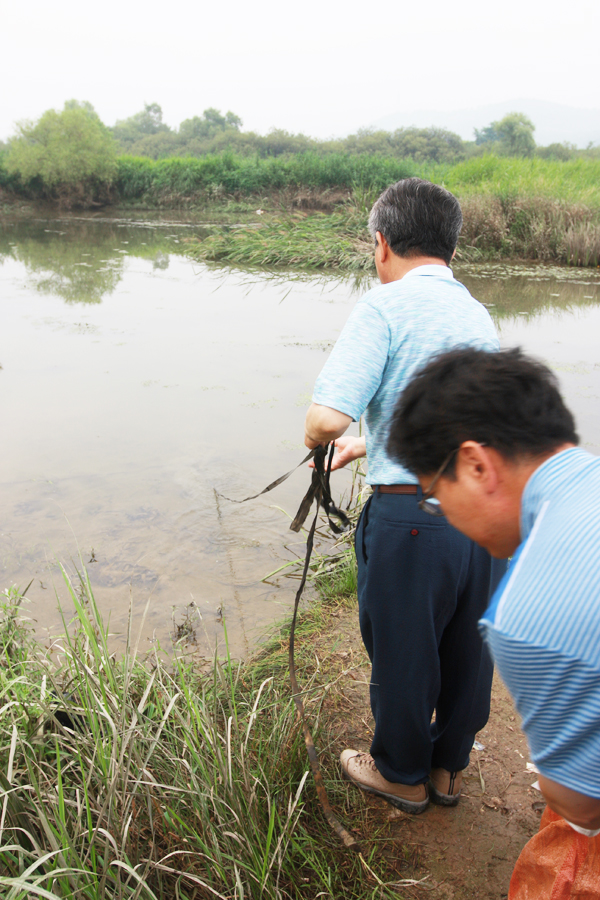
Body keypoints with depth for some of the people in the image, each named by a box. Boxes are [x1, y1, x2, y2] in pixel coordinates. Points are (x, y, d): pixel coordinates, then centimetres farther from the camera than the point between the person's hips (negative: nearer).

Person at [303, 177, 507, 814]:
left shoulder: (384, 307, -12)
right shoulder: (479, 316, 11)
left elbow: (327, 418, -23)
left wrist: (314, 437, 0)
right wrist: (366, 446, 29)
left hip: (412, 516, -7)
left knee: (401, 652, 15)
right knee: (467, 649, 22)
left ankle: (402, 775, 38)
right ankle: (449, 767, 44)